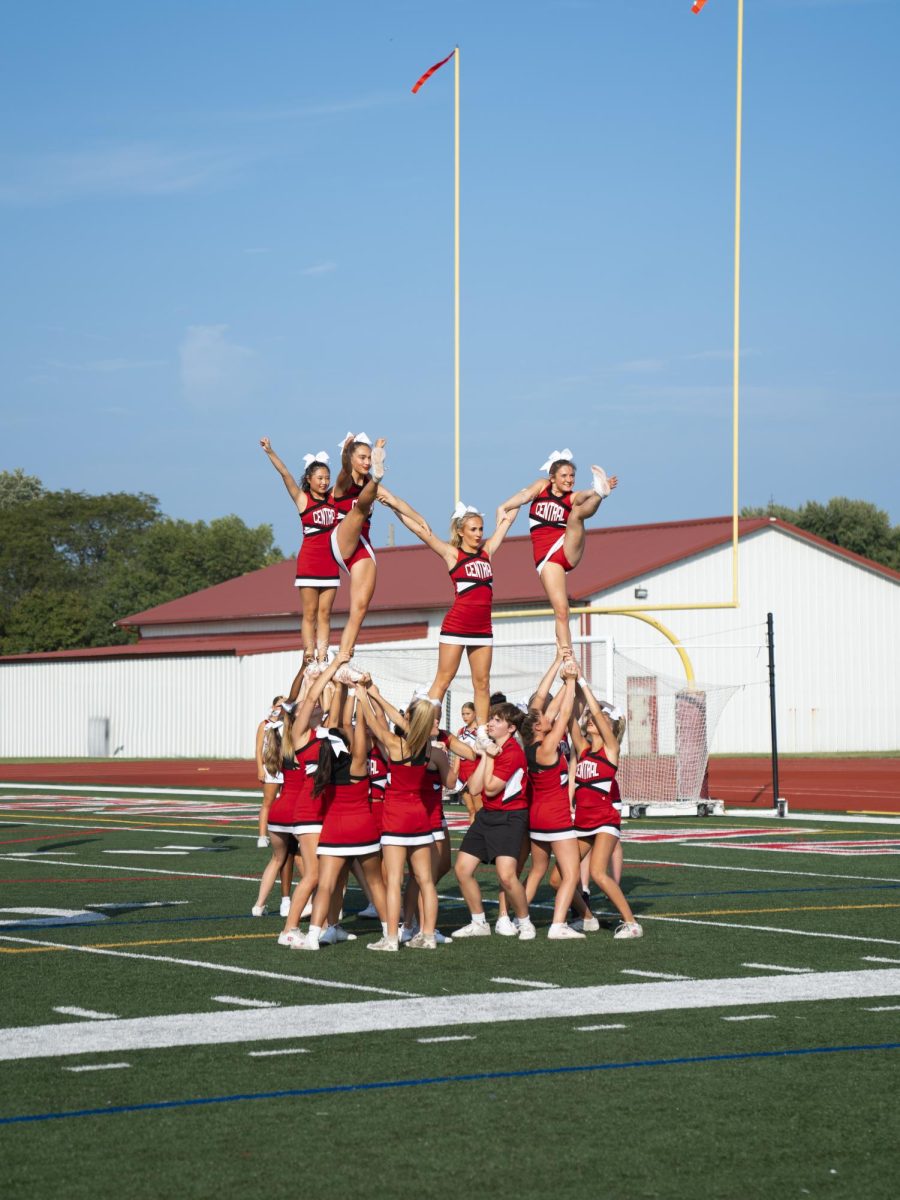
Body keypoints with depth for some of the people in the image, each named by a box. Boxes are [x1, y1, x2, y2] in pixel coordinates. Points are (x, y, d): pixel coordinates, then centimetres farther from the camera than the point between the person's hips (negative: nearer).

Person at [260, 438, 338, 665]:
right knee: (309, 614, -3)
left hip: (330, 563, 4)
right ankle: (309, 659, -5)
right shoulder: (302, 499, -1)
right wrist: (270, 453, -23)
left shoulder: (333, 497, 9)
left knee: (324, 614, 3)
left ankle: (322, 658, 1)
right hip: (309, 563, -4)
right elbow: (285, 475, -12)